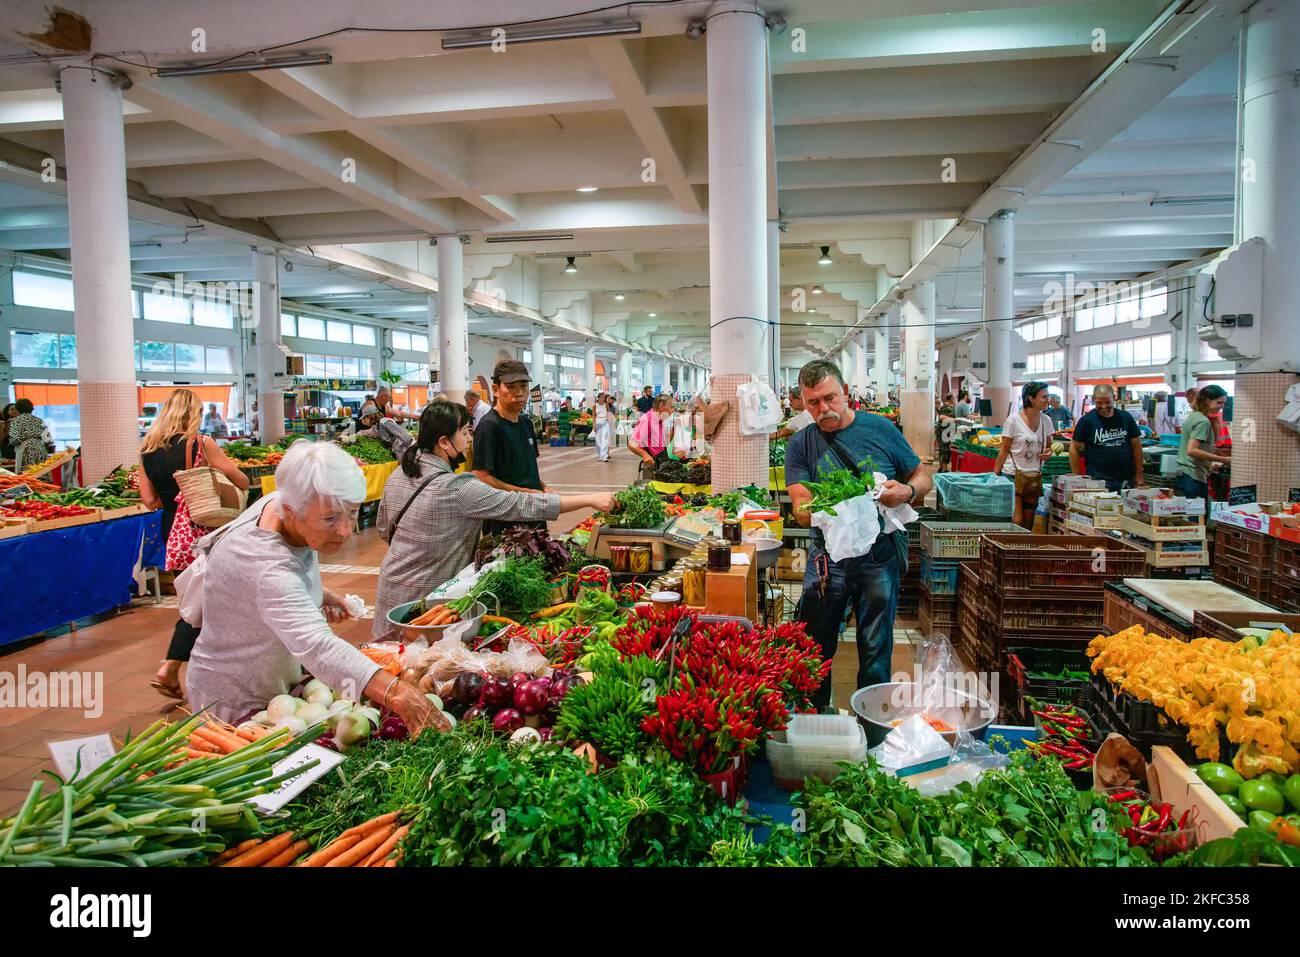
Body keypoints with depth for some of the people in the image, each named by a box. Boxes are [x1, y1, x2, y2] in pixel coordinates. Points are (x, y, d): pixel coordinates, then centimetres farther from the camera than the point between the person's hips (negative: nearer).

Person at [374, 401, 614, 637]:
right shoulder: (457, 489, -24)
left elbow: (384, 530, 13)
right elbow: (522, 505, -24)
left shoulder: (398, 476, 1)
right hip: (423, 599, -8)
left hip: (391, 588, 8)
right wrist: (590, 500, -20)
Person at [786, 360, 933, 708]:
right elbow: (801, 509, -8)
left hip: (880, 556, 0)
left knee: (876, 653, 10)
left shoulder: (880, 429, 0)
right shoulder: (801, 444, 1)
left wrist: (907, 491, -15)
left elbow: (924, 477, 8)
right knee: (814, 650, 10)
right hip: (828, 557, 1)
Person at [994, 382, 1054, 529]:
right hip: (1013, 475, -5)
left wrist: (1048, 453, -6)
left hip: (1034, 478, 5)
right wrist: (995, 476, -7)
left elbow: (1049, 446, 18)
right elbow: (1004, 450, -6)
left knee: (1028, 522, 7)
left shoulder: (1046, 421, 5)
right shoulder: (1014, 420, -9)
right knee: (1016, 521, -11)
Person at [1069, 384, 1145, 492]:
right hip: (1098, 481, -3)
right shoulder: (1086, 420, -3)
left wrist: (1139, 476, 8)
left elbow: (1136, 445, 11)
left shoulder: (1126, 417, 6)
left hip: (1126, 480, 3)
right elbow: (1074, 448, -1)